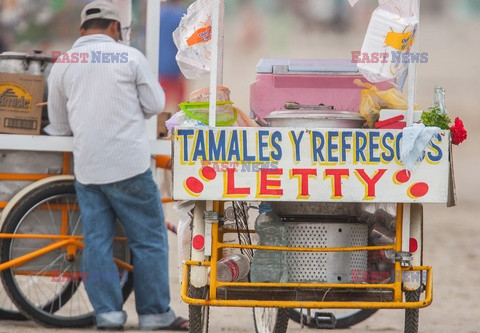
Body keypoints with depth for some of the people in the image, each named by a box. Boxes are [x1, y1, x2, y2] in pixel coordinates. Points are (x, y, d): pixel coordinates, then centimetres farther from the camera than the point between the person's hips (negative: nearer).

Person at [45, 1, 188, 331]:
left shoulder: (62, 64, 5)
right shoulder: (130, 57, -3)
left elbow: (59, 125, 12)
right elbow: (156, 105, 3)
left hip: (87, 167, 3)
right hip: (129, 166, -3)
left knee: (97, 241, 7)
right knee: (149, 239, 5)